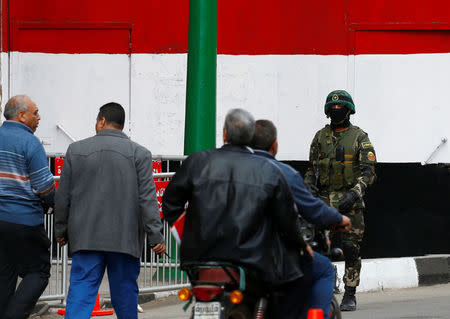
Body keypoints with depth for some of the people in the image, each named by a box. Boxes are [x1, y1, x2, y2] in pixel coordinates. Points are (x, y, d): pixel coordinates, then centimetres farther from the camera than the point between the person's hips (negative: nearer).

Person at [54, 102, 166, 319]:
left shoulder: (76, 150, 5)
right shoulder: (139, 154, 0)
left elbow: (63, 197, 9)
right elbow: (147, 198, -6)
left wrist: (61, 230, 19)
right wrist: (156, 236, -6)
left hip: (86, 236, 1)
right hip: (124, 239, -1)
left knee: (80, 293, -3)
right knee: (125, 293, 9)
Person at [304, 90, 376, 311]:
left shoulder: (359, 138, 1)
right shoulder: (320, 137, 13)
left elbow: (368, 170, -5)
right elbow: (312, 168, 19)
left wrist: (354, 193, -19)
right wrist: (307, 189, 1)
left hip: (349, 202, -3)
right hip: (324, 200, 3)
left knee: (350, 248, -4)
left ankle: (350, 295, 3)